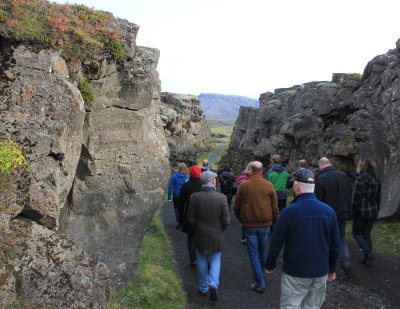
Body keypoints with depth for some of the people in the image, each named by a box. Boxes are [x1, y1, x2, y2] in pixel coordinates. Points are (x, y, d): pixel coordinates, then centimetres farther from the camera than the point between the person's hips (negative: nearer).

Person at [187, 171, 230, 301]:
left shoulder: (194, 197, -13)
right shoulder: (221, 197, -16)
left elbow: (191, 219, -8)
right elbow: (226, 221, -13)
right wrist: (220, 228, 8)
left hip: (200, 236, 1)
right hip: (216, 236, -1)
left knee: (202, 261, 18)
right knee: (215, 259, 18)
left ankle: (204, 288, 29)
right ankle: (213, 284, -1)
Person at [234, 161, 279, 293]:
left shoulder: (243, 185, -6)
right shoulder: (269, 185, -4)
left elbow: (236, 207, 1)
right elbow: (275, 207, -1)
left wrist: (241, 220, 17)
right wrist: (275, 223, 11)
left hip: (249, 225, -2)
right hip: (265, 224, 2)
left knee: (253, 254, 6)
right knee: (262, 251, 21)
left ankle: (260, 284, 6)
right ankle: (260, 273, 41)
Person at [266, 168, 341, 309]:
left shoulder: (289, 211, -16)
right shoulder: (329, 211, -3)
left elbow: (276, 242, -10)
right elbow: (335, 245, 5)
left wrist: (270, 265, 5)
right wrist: (332, 269, 17)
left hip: (295, 273, -4)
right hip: (321, 272, 4)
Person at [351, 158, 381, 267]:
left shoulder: (360, 179, -18)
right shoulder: (376, 180, 5)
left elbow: (356, 197, -18)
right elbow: (378, 198, 11)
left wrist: (353, 212, -9)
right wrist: (376, 210, 19)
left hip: (361, 212, -7)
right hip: (373, 211, 7)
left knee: (357, 234, 8)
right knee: (367, 234, 16)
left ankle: (369, 254, -6)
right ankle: (367, 258, 18)